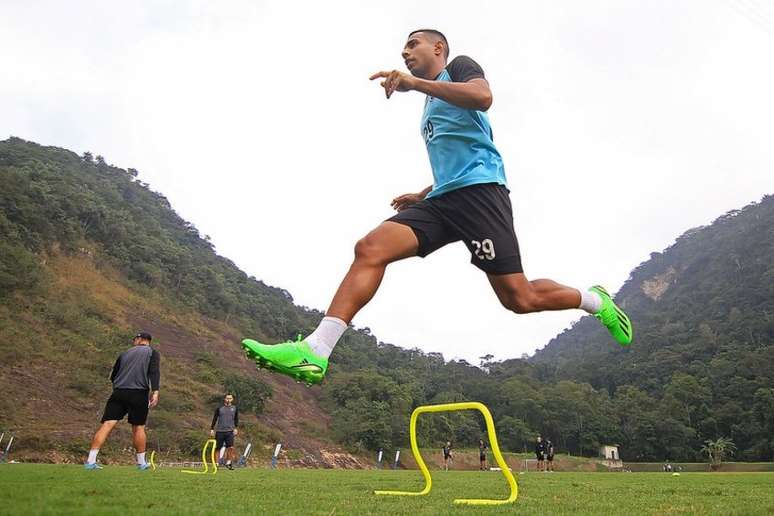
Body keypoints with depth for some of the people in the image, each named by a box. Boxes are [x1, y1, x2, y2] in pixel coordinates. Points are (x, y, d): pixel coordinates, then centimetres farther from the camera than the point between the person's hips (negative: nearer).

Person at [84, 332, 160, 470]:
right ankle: (141, 463, 16)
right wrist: (155, 391, -16)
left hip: (118, 392, 2)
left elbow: (112, 375, 23)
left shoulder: (124, 353, 21)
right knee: (138, 427, 9)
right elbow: (154, 371, -8)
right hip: (139, 393, -2)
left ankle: (91, 460, -11)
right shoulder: (152, 352, 10)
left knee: (107, 425, -3)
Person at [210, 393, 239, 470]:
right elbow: (214, 419, 8)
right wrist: (212, 429, 3)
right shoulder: (219, 408, 4)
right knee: (218, 448, 4)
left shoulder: (235, 408, 8)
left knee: (230, 447, -13)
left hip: (230, 431, 0)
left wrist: (235, 428, 3)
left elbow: (236, 419, 15)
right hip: (219, 431, 0)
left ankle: (228, 463, -3)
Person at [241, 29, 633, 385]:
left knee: (520, 299, -10)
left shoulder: (460, 65, 10)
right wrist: (422, 196, 26)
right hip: (442, 199, 8)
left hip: (478, 188, -8)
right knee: (370, 249, -15)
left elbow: (483, 97, -15)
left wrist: (415, 83, -17)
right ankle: (314, 351, -26)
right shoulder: (432, 106, 33)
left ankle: (596, 301, 21)